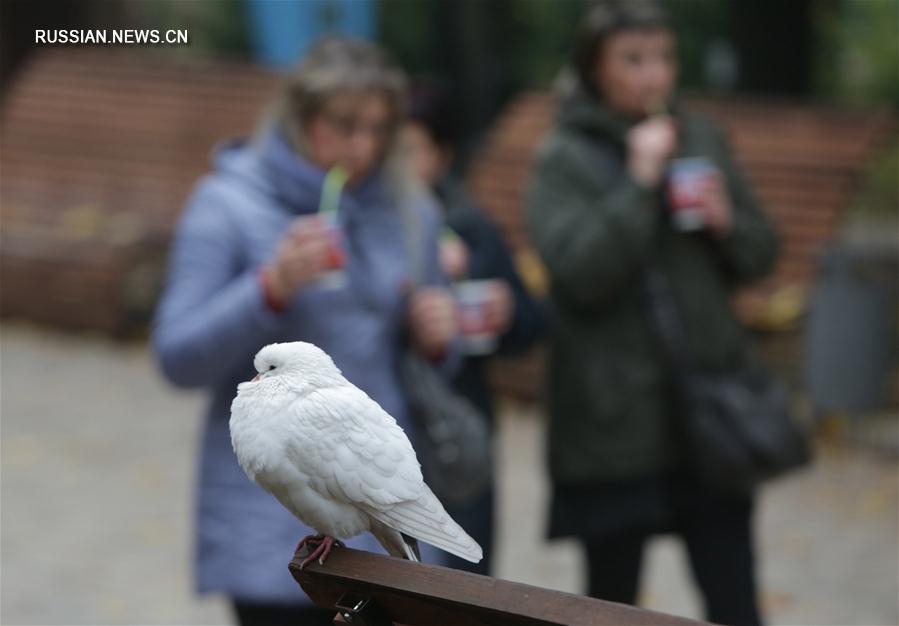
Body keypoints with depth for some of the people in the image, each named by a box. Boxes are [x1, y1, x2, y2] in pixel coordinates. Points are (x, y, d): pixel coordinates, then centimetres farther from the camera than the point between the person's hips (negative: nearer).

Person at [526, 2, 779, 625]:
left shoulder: (701, 137, 9)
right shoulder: (565, 159, -5)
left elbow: (760, 253, 14)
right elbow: (579, 271, -17)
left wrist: (726, 222, -7)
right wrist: (640, 181, -20)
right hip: (615, 427, -3)